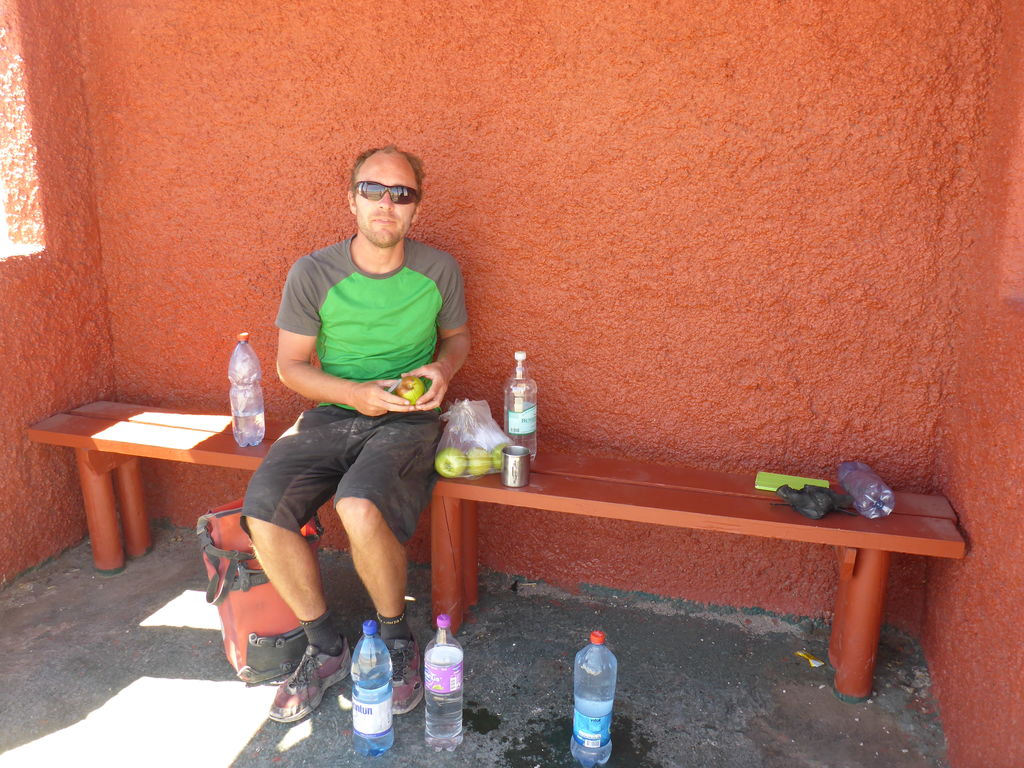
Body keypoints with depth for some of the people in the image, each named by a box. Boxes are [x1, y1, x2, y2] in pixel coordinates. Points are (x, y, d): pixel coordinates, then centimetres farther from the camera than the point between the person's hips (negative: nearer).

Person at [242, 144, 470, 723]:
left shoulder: (438, 269, -1)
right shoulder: (312, 273, -3)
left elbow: (458, 335, 15)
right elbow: (290, 363, 2)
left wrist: (444, 367, -8)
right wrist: (355, 393, -14)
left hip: (407, 421, -2)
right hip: (332, 414, 2)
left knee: (361, 510, -33)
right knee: (263, 514, -22)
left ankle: (398, 639, -2)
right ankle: (327, 648, 3)